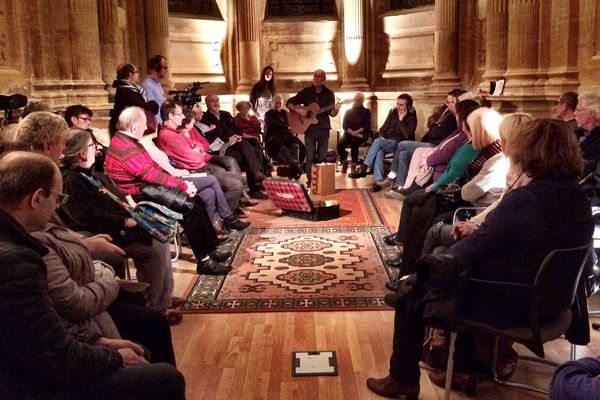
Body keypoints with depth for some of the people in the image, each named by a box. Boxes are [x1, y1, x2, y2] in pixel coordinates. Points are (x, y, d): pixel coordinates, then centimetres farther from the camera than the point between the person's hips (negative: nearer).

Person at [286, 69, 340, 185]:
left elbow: (331, 113, 4)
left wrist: (335, 110, -19)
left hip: (323, 128, 1)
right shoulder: (306, 92, 3)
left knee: (322, 157, 5)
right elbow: (289, 103, 6)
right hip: (309, 127, -1)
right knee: (310, 157, -4)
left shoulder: (329, 93, 6)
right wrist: (298, 110, -12)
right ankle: (310, 181, 2)